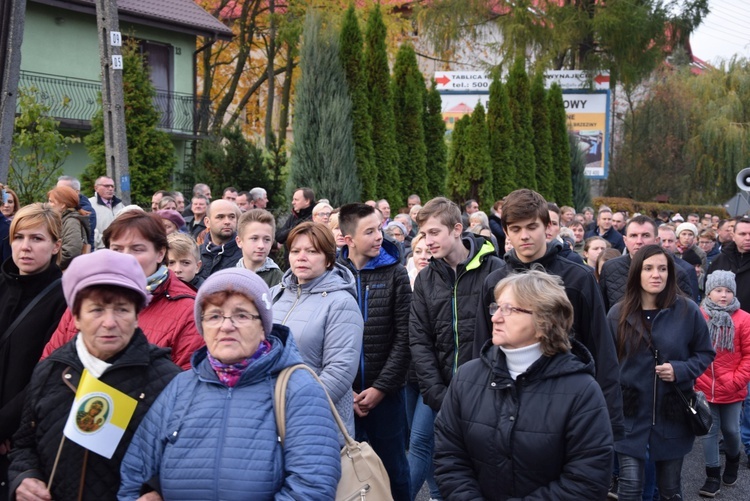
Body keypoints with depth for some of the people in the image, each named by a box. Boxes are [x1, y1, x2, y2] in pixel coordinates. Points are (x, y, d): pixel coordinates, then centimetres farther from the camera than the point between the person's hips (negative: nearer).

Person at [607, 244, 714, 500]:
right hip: (630, 416, 0)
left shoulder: (688, 310, -6)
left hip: (673, 416, 0)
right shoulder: (618, 313, -2)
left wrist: (681, 370, -14)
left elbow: (705, 353, 5)